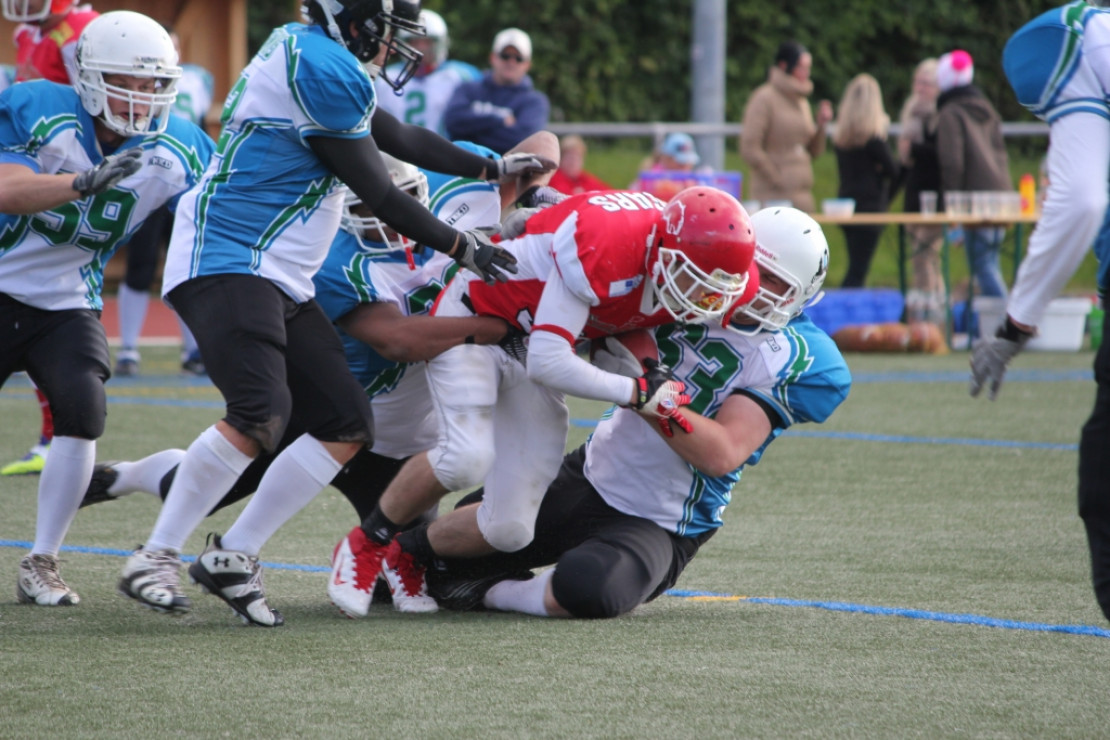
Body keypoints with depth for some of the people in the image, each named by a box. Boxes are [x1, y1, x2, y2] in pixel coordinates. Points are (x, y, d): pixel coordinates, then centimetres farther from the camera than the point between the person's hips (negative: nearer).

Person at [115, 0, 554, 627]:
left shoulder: (309, 55, 16)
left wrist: (493, 169, 36)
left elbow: (396, 137, 30)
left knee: (348, 425, 4)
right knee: (261, 414, -27)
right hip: (228, 263, -11)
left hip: (282, 281, 11)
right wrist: (462, 247, 1)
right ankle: (156, 559, -17)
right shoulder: (323, 69, -15)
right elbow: (379, 196, -10)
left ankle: (232, 557, 8)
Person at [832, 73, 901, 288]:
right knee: (857, 272, -8)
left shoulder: (840, 136, 7)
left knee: (855, 268, 13)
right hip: (870, 205, -6)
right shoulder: (873, 139, -13)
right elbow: (893, 171, -6)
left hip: (846, 200, 6)